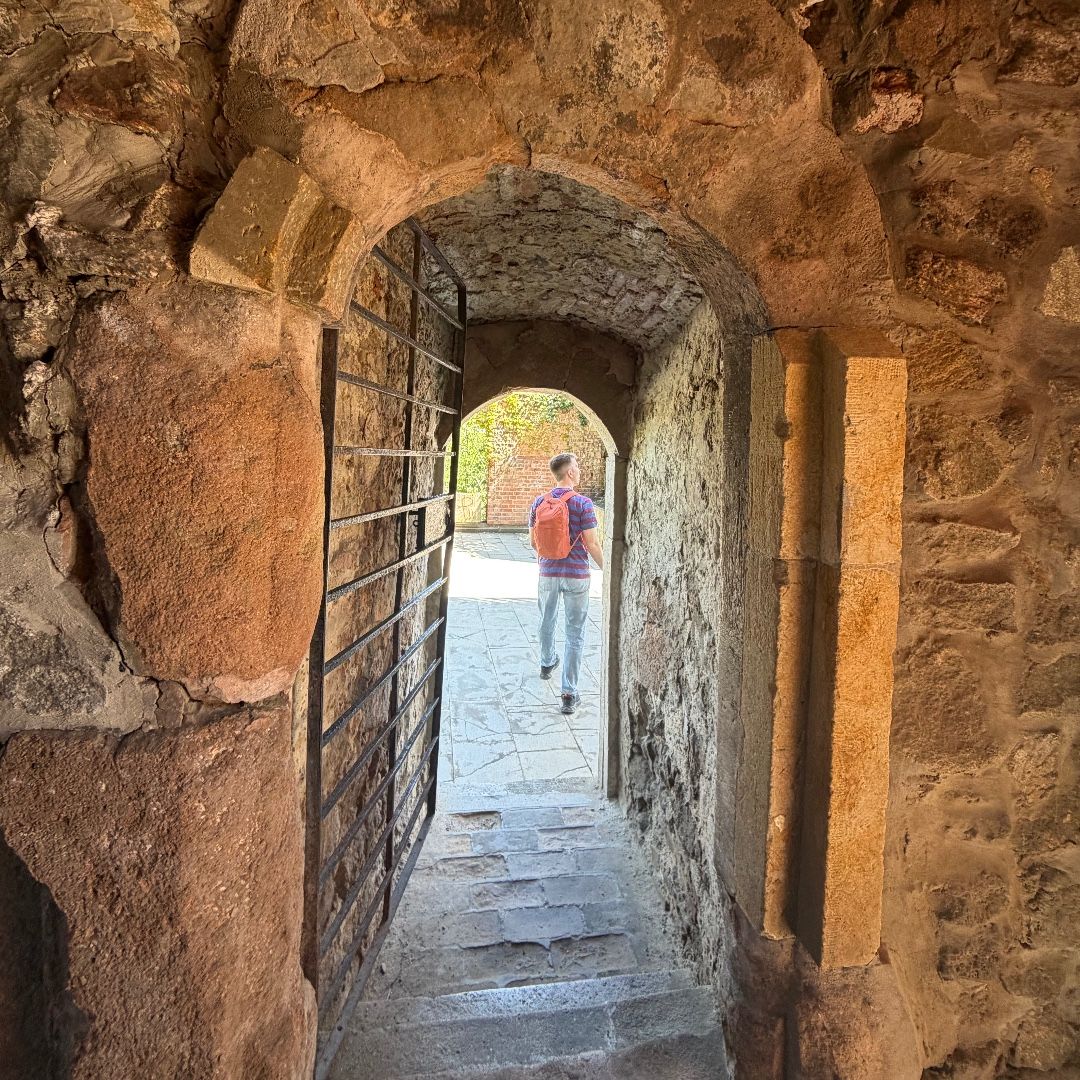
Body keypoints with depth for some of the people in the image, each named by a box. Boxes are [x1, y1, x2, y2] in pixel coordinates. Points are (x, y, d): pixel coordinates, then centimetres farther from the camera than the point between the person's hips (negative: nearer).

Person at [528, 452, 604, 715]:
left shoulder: (539, 502, 0)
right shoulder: (583, 503, -14)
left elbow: (533, 540, 8)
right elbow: (592, 543, -14)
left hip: (548, 573, 4)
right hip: (577, 575, -4)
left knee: (547, 621, 26)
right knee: (575, 634, 2)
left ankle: (547, 663, 49)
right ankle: (569, 693, 0)